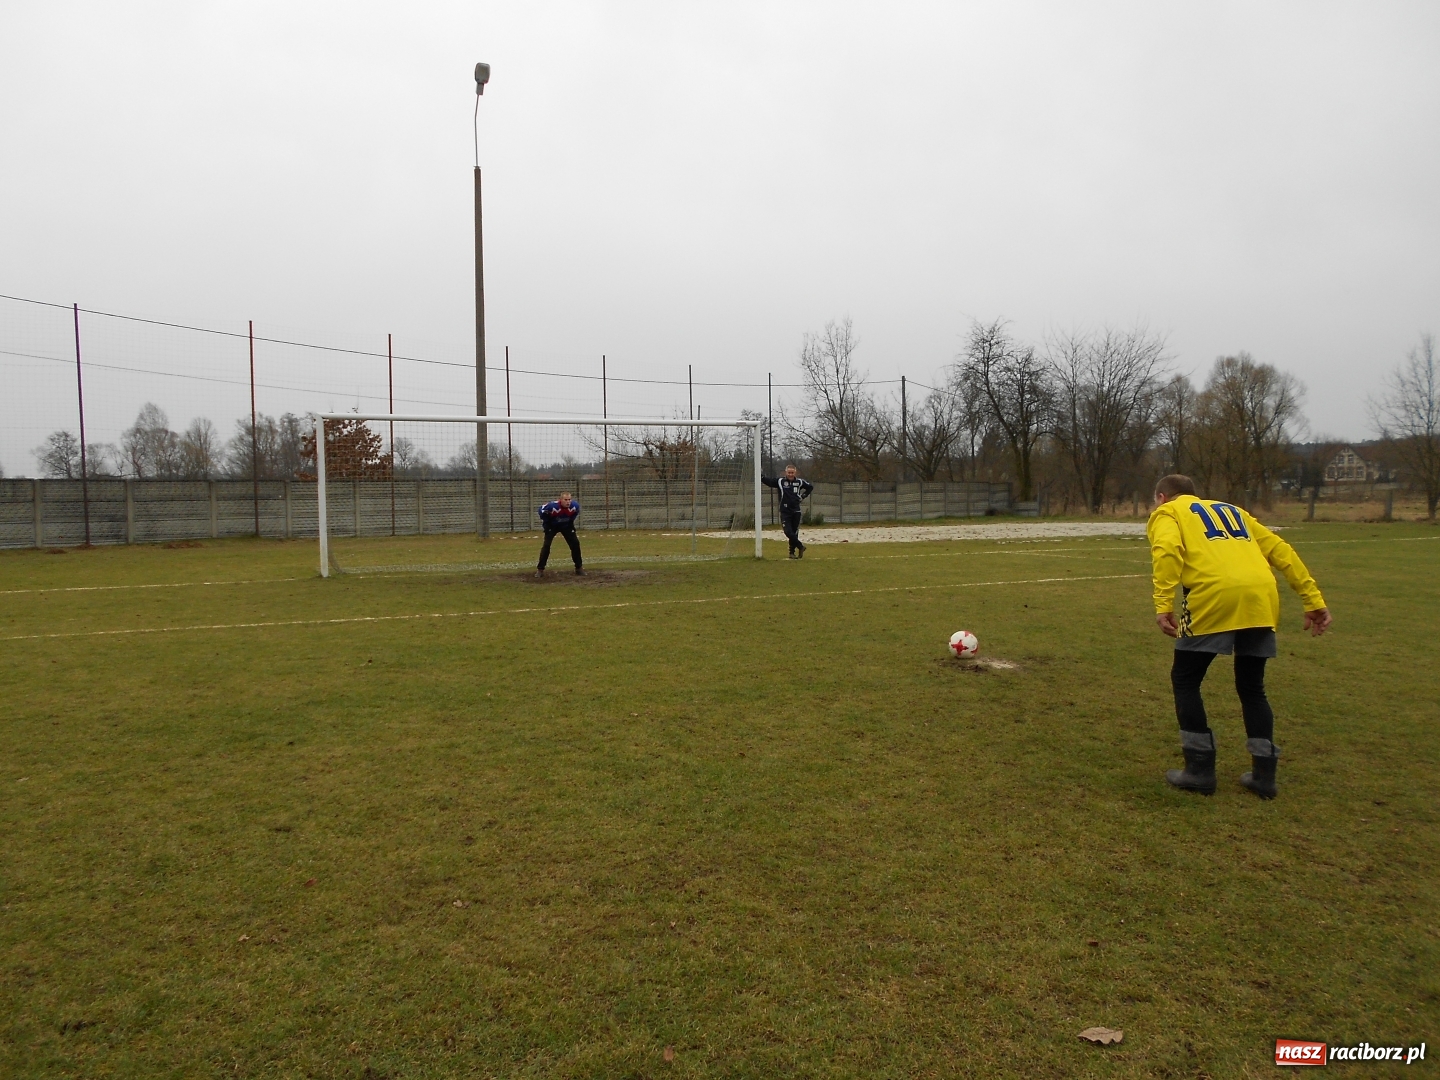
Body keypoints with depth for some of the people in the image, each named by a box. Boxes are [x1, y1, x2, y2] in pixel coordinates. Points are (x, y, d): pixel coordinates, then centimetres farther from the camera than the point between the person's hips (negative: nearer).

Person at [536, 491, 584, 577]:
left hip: (566, 526, 3)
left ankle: (579, 568, 10)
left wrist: (570, 521, 4)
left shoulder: (575, 505, -26)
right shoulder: (552, 506, -35)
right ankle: (540, 569, -6)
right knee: (546, 545, -16)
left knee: (575, 543, -5)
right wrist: (546, 524, -10)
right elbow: (542, 510, -15)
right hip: (552, 526, -3)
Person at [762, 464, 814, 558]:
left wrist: (803, 495, 9)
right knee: (788, 532, -12)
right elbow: (768, 480, -11)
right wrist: (760, 476, -30)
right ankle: (801, 547, 6)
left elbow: (810, 486, 20)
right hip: (785, 512, -2)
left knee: (794, 533, 6)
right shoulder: (780, 481, -2)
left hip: (796, 511, 2)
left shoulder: (799, 482, 4)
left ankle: (792, 552, 19)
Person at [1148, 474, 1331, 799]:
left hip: (1214, 597, -5)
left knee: (1185, 680, 12)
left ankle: (1200, 770, 12)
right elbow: (1281, 551, 24)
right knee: (1251, 687, 22)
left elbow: (1168, 549, -6)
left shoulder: (1167, 513, 17)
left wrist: (1164, 605, -14)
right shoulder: (1233, 511, 34)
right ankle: (1263, 774, 21)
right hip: (1261, 600, 5)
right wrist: (1314, 601, 21)